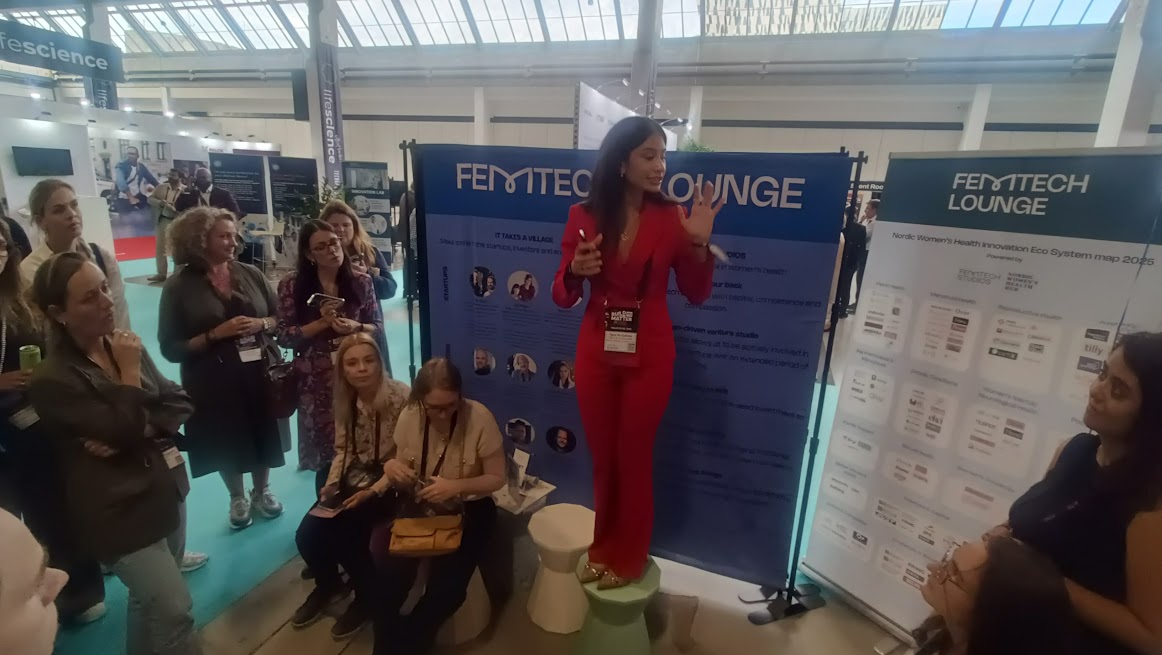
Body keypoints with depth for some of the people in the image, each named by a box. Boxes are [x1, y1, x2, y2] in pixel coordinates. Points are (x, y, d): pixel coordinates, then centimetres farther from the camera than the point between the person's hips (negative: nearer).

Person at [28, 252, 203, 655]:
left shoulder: (123, 346, 3)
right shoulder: (52, 380, -16)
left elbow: (180, 403, 0)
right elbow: (124, 428, -21)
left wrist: (138, 432, -16)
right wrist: (129, 372, -15)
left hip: (166, 491, 6)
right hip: (120, 510, -6)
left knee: (151, 600, 22)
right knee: (174, 611, -3)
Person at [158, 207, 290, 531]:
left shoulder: (250, 274, 0)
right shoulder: (179, 287, -8)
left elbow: (281, 317, 6)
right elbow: (171, 349, -9)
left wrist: (262, 324, -14)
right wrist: (216, 334, -20)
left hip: (260, 374, 2)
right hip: (214, 384, -2)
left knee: (263, 437, 14)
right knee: (227, 445, 14)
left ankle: (262, 491, 40)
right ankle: (237, 499, 39)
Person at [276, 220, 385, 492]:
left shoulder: (361, 282, -1)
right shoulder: (292, 285, -5)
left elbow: (378, 326, 3)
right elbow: (284, 336, -5)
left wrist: (355, 327, -16)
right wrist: (322, 322, -17)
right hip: (317, 382, -1)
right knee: (325, 451, 9)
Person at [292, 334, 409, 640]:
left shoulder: (401, 397, -21)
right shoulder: (345, 400, 0)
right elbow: (343, 449, 9)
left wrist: (373, 492, -22)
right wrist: (331, 484, -6)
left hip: (389, 483, -6)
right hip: (354, 479, 6)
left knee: (342, 533, -21)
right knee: (306, 535, -7)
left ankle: (368, 595, 10)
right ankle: (328, 585, 27)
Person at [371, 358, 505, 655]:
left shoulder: (479, 418, -22)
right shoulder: (409, 416, -10)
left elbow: (497, 478, -13)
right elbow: (403, 481, 3)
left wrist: (456, 486, -29)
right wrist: (392, 469, -21)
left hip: (469, 508, -3)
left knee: (446, 587, -18)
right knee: (386, 570, -19)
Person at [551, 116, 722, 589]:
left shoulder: (671, 218, -6)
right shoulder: (583, 216, -4)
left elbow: (696, 296, -3)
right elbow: (562, 297, 0)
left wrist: (699, 244, -18)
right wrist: (575, 271, -21)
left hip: (650, 355, -1)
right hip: (595, 351, 2)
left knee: (634, 458, 11)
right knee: (602, 457, 16)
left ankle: (629, 560, 33)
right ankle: (602, 550, 38)